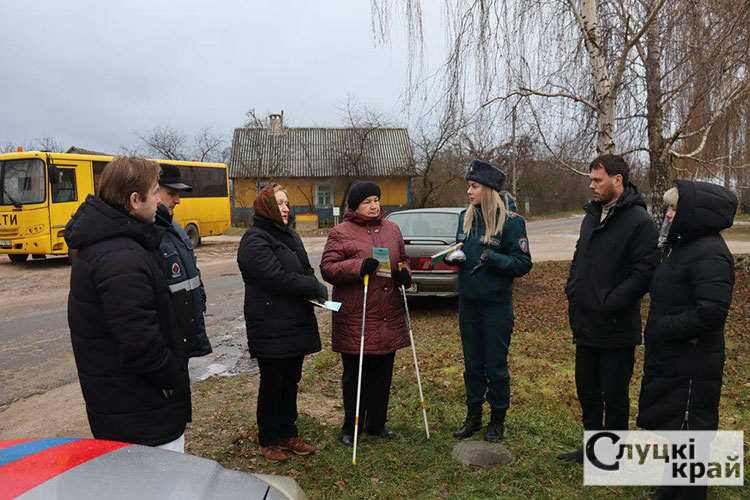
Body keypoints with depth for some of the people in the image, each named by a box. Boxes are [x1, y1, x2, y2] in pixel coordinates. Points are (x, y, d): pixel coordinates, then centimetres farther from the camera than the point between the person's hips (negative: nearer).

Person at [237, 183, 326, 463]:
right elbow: (278, 278, -23)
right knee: (272, 385, 5)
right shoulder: (254, 241, -13)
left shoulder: (290, 236, 16)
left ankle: (288, 434, 31)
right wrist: (316, 288, -15)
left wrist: (315, 288, -5)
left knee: (291, 382, 17)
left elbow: (306, 270, 17)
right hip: (271, 328, -8)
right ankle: (268, 442, 22)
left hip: (297, 325, 8)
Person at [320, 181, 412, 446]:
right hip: (355, 320, -5)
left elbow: (403, 259, 22)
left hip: (389, 319, 5)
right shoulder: (340, 233, -5)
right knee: (355, 376, 7)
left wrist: (405, 273, -1)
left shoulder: (392, 229, 12)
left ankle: (377, 424, 31)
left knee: (382, 374, 14)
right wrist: (358, 267, -23)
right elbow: (327, 268, -10)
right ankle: (350, 428, 25)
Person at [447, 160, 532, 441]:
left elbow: (523, 264, -12)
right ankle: (473, 416, 29)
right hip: (468, 302, 5)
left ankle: (498, 420, 25)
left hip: (496, 304, -5)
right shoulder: (465, 217, 7)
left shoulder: (511, 221, -11)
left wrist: (493, 257, -25)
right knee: (472, 363, 15)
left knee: (496, 365, 7)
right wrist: (452, 256, -5)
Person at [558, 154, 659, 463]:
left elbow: (644, 273, -21)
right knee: (587, 392, 18)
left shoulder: (639, 221, -14)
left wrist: (609, 304, -21)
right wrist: (573, 292, 8)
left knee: (614, 396, 8)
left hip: (617, 330, -8)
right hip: (585, 325, 8)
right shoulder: (591, 217, 11)